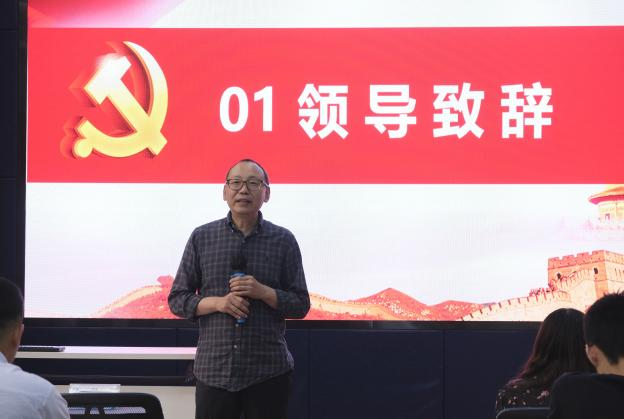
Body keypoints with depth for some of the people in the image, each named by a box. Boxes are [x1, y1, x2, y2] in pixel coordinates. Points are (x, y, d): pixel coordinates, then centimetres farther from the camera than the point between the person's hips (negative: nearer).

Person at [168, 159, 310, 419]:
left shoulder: (283, 241, 4)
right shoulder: (202, 238, 5)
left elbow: (301, 305, 4)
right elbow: (177, 300, 6)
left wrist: (263, 292, -13)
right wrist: (218, 302, -12)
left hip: (268, 369, 0)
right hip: (214, 368, 0)